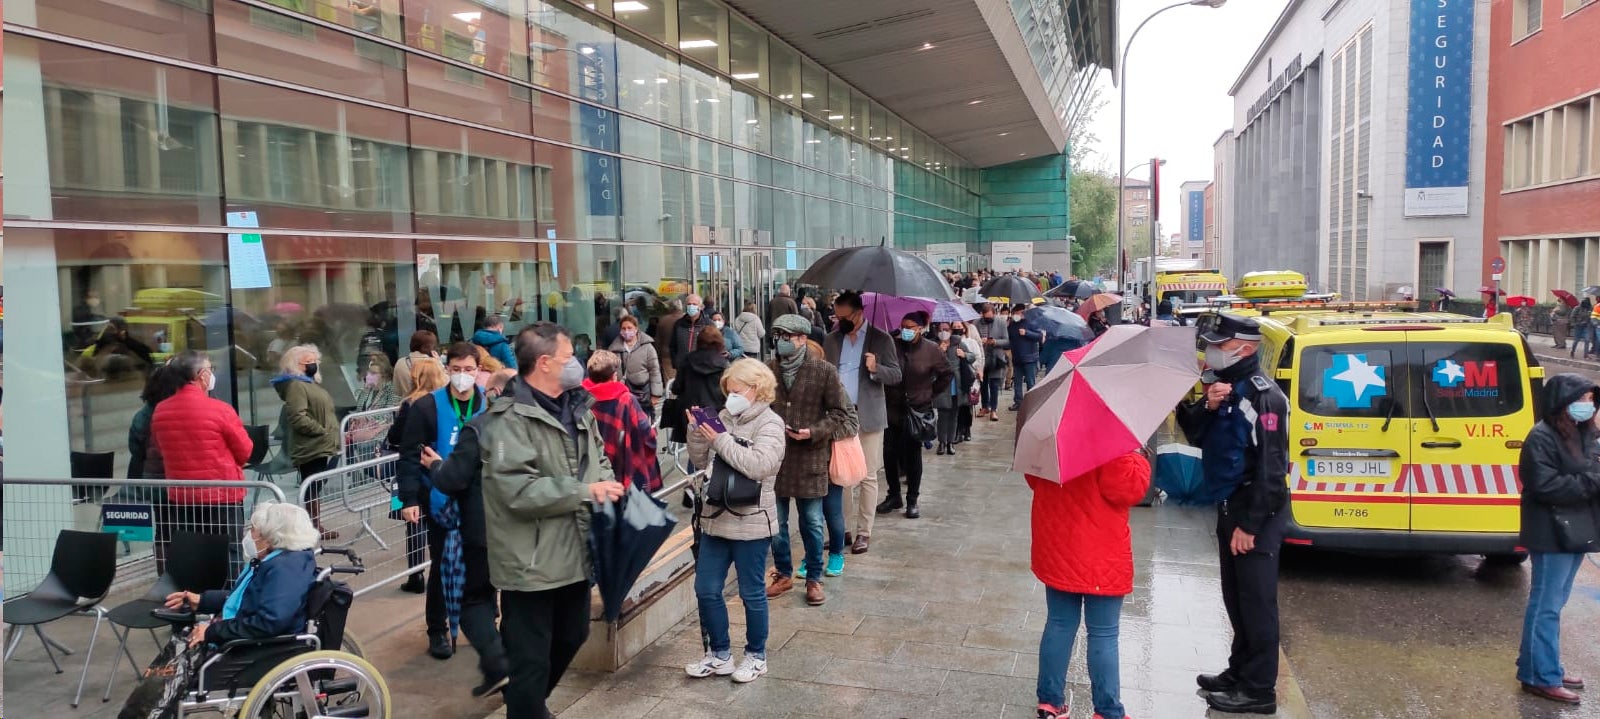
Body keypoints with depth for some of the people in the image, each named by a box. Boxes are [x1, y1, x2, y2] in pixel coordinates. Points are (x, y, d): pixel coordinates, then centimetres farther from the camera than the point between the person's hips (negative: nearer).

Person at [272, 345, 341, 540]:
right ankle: (312, 528, -4)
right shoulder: (295, 385, -12)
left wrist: (332, 437, 18)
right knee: (312, 490, -7)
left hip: (323, 447, 10)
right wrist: (323, 431, -19)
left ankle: (316, 526, 20)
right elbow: (298, 417, -23)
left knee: (316, 489, 14)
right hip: (312, 449, -10)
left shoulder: (311, 383, 21)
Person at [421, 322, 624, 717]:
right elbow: (519, 491, -28)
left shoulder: (577, 407, 8)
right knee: (531, 660, 4)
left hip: (573, 552, 9)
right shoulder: (508, 419, -18)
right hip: (531, 562, -9)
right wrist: (585, 492, -22)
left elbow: (596, 460, 20)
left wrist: (605, 481, -4)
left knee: (571, 637, 26)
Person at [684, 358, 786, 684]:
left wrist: (720, 440, -21)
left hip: (750, 522, -6)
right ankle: (720, 655, 26)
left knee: (751, 593, 8)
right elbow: (700, 461, 9)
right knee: (706, 590, 10)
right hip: (715, 518, 6)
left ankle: (756, 656, 25)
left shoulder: (769, 424, -10)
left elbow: (759, 465, -25)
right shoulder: (724, 418, 7)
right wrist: (697, 431, -7)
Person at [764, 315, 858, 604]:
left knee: (812, 523, 7)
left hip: (810, 459, -2)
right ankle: (783, 574, 30)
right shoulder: (767, 371, 2)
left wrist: (814, 432, -14)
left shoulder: (824, 372, -6)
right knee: (776, 522, 12)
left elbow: (843, 414, -2)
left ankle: (813, 579, 23)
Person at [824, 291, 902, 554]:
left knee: (867, 477, 1)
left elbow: (896, 376, -4)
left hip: (867, 416, -3)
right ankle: (845, 530, 16)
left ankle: (864, 532, 8)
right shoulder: (831, 339, 9)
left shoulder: (881, 339, -2)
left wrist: (876, 368, -23)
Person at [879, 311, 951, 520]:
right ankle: (893, 496, 20)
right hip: (893, 408, 1)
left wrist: (930, 392, 6)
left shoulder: (931, 350, -4)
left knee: (913, 455, 2)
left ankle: (912, 500, 13)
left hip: (918, 410, -1)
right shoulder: (892, 346, -4)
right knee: (890, 453, 4)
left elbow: (947, 375, 8)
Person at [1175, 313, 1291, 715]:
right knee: (1235, 598, 18)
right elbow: (1195, 436, 8)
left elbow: (1270, 468, -21)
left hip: (1257, 512, -9)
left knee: (1257, 601, -1)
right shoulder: (1223, 386, 10)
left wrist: (1250, 524, -20)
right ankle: (1239, 672, 31)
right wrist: (1207, 407, -12)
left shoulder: (1264, 396, -18)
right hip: (1229, 505, 9)